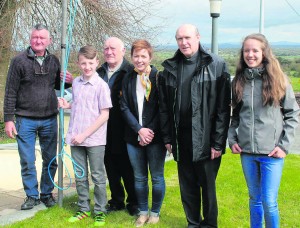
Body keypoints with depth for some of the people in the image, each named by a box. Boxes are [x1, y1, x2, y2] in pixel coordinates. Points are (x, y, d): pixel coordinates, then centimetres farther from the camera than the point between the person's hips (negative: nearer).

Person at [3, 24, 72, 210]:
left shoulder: (54, 61, 6)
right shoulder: (19, 60, -5)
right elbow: (11, 92, -5)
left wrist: (69, 82, -5)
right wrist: (8, 119, -7)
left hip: (49, 120, 3)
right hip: (26, 120, -3)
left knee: (51, 160, 10)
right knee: (27, 162, 3)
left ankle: (46, 193, 26)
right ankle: (32, 196, 20)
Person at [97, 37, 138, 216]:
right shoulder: (99, 73, 10)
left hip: (123, 132, -5)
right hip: (105, 131, 6)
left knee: (127, 167, 7)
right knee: (111, 167, 14)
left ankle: (133, 202, 24)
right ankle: (117, 200, 30)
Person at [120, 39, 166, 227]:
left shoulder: (158, 77, -6)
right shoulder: (128, 79, 5)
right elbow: (125, 107, 2)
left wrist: (150, 131, -13)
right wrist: (139, 129, -10)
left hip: (155, 136, -3)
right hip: (134, 137, 3)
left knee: (157, 177, 7)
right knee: (139, 178, 12)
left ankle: (155, 212, 23)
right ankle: (143, 212, 26)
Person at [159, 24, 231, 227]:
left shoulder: (216, 65, -5)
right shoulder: (170, 68, 7)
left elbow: (223, 107, -8)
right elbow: (164, 107, 9)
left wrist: (218, 142, -12)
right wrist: (167, 138, 5)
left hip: (206, 139, -4)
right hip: (181, 138, 4)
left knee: (208, 184, 8)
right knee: (187, 185, 13)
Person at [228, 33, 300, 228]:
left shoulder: (278, 80, -4)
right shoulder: (239, 81, 5)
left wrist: (284, 145, -7)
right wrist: (232, 139, 2)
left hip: (271, 153, -3)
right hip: (247, 152, 3)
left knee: (269, 202, -2)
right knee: (254, 198, 15)